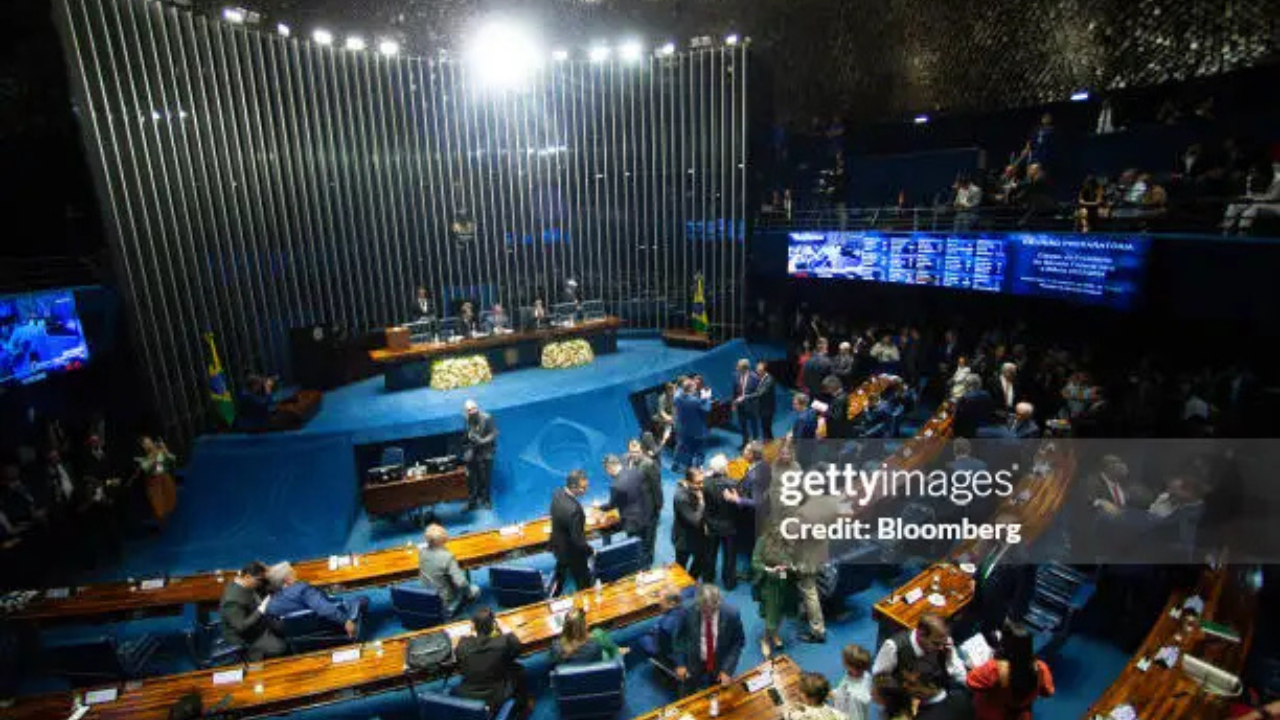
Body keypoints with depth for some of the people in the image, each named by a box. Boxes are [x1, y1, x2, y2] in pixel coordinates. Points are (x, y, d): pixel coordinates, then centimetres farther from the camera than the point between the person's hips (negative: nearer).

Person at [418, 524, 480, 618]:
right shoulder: (447, 557, -31)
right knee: (475, 590, 16)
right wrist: (469, 591, -9)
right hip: (444, 600, -6)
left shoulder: (421, 552, -11)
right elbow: (461, 583, -29)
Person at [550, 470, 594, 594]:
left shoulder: (558, 494, -14)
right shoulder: (573, 509, -39)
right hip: (572, 552, -8)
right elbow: (577, 539, -29)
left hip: (558, 546, 8)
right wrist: (591, 551, -14)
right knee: (584, 584, 16)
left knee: (560, 576, 31)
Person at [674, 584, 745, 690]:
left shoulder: (731, 614, -23)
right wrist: (680, 664, -11)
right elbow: (680, 638, -5)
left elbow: (738, 643, -10)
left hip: (721, 668, 0)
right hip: (694, 667, 0)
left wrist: (727, 670, -16)